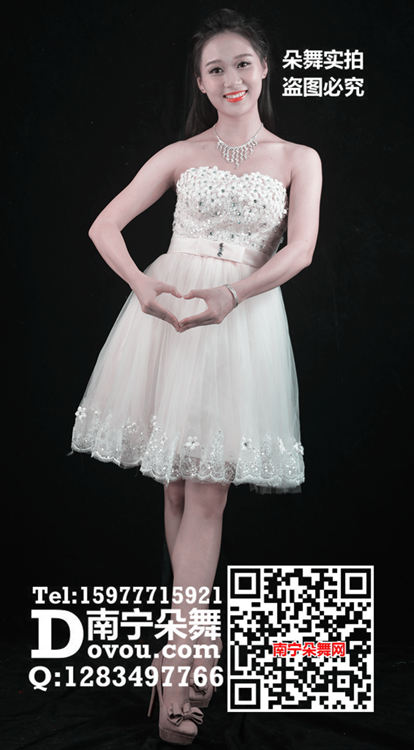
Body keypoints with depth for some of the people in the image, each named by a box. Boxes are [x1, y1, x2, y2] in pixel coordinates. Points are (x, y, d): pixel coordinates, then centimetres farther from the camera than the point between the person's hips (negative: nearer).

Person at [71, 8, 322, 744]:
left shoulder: (297, 159, 9)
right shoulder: (181, 155, 11)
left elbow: (299, 250, -5)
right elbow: (104, 226, 8)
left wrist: (230, 294, -22)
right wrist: (141, 282, -12)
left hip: (244, 319, -1)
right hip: (166, 311, 2)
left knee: (208, 491, -6)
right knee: (177, 485, 5)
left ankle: (177, 656, -2)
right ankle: (197, 634, 20)